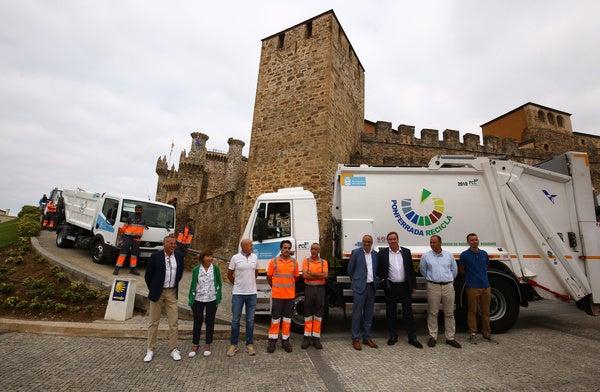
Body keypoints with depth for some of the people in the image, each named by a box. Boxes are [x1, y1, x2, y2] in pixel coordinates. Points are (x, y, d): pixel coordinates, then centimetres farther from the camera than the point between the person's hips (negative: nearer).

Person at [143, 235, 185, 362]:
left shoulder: (179, 257, 1)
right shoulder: (155, 256, -9)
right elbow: (148, 275, -1)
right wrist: (152, 290, 3)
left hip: (172, 292, 3)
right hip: (158, 293, -2)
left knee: (173, 322, 4)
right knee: (154, 322, 9)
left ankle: (173, 349, 15)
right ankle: (150, 350, 23)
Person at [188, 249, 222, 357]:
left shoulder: (216, 268, -3)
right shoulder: (196, 269, -4)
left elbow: (219, 284, 3)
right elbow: (193, 285, 2)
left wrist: (218, 298, -1)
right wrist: (191, 301, 1)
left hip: (212, 300, 0)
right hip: (198, 300, 0)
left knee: (210, 322, 9)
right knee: (197, 322, 8)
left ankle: (208, 345, 24)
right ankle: (195, 345, 25)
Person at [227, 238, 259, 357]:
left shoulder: (254, 257, 2)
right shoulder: (235, 258, -7)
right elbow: (229, 275, 4)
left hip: (252, 293, 3)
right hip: (238, 293, -2)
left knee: (250, 320, 10)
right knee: (235, 320, 7)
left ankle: (249, 345, 21)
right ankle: (233, 345, 21)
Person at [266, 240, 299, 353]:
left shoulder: (294, 262, 2)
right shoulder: (274, 261, -4)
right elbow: (269, 277, 4)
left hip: (290, 295, 2)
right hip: (277, 295, -2)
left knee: (287, 318, 11)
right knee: (275, 318, 7)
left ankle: (285, 340, 24)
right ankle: (272, 340, 20)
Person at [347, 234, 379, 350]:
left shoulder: (375, 254, 7)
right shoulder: (356, 252, -7)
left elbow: (376, 270, 17)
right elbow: (350, 269, 0)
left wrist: (374, 281, 12)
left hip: (371, 287, 5)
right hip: (360, 287, -5)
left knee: (369, 313, 13)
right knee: (357, 313, 0)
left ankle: (367, 337, 26)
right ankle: (355, 339, 12)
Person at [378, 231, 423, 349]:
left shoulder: (406, 251, 4)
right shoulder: (383, 253, -1)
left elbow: (411, 269, 7)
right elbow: (379, 270, 5)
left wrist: (413, 285, 5)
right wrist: (383, 281, -3)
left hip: (405, 286, 1)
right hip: (390, 287, -1)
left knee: (408, 312, 6)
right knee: (391, 312, 9)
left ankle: (412, 338, 17)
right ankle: (393, 336, 23)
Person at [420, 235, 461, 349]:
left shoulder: (449, 255, 6)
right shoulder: (426, 256, 0)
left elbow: (454, 270, 18)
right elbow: (423, 270, 12)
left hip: (448, 286, 2)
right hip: (433, 286, -2)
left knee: (449, 313, 7)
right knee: (432, 313, 2)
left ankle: (450, 338, 18)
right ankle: (433, 337, 12)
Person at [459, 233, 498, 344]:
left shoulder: (484, 253, 7)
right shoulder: (464, 255, -6)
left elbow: (486, 267, 22)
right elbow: (461, 270, 5)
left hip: (486, 286, 4)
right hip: (472, 288, -4)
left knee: (486, 311, 12)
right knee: (472, 311, 3)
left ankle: (487, 333, 24)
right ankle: (473, 333, 13)